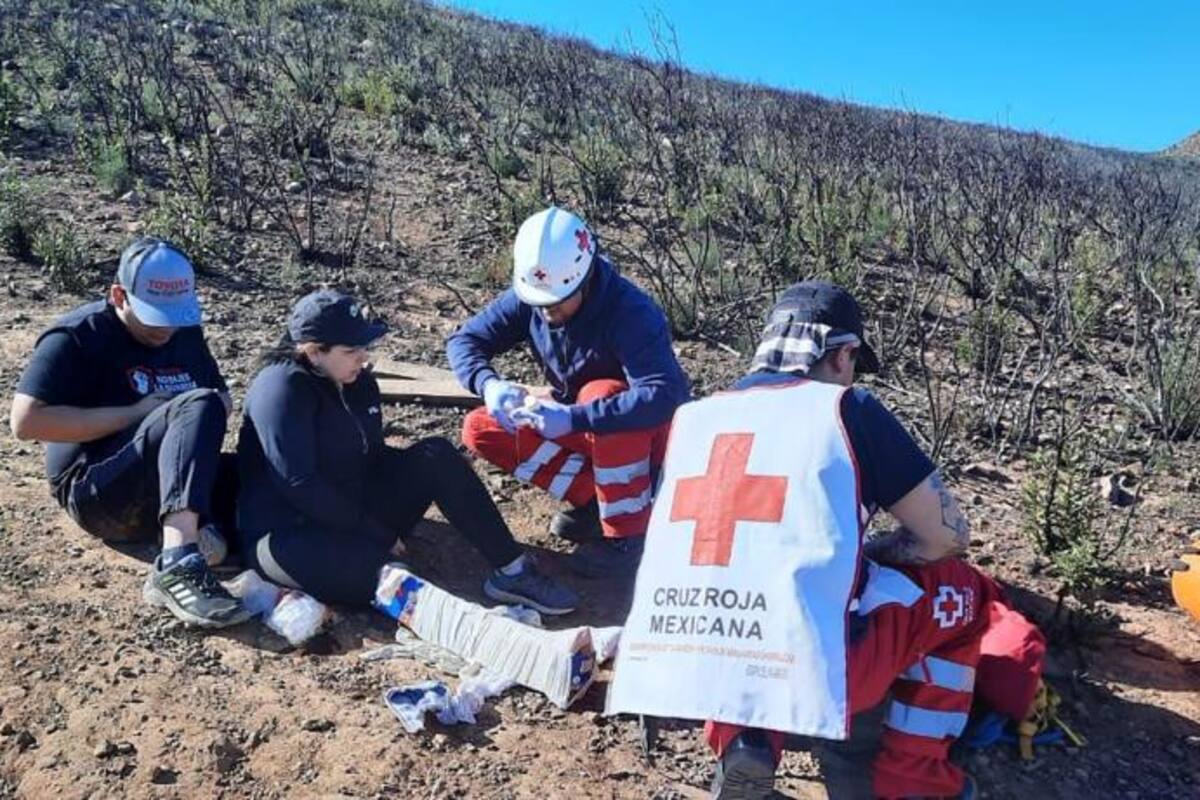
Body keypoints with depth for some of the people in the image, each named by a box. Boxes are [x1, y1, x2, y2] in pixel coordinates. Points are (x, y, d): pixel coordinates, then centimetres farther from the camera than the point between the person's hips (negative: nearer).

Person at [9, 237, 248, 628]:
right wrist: (137, 413, -18)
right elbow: (27, 421, -16)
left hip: (169, 488, 7)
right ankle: (178, 564, -49)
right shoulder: (77, 336, -7)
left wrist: (198, 424, -6)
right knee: (196, 406, -33)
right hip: (96, 491, -7)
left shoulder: (185, 332, 12)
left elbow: (222, 398, 19)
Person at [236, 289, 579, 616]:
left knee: (436, 455, -10)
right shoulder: (283, 388, -18)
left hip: (357, 513, 8)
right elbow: (298, 484, -24)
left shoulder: (358, 381, 7)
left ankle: (512, 571, -12)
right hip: (288, 535, -8)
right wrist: (378, 534, -19)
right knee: (383, 576, -40)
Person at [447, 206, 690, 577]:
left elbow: (663, 395, -44)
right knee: (480, 430, -10)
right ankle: (595, 497, -6)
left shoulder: (630, 312, -32)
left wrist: (574, 419, -49)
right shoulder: (527, 299, -14)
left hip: (650, 433, -6)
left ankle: (629, 535, -24)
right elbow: (464, 340, -10)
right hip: (580, 431, 6)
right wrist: (490, 384, -31)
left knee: (601, 392, -38)